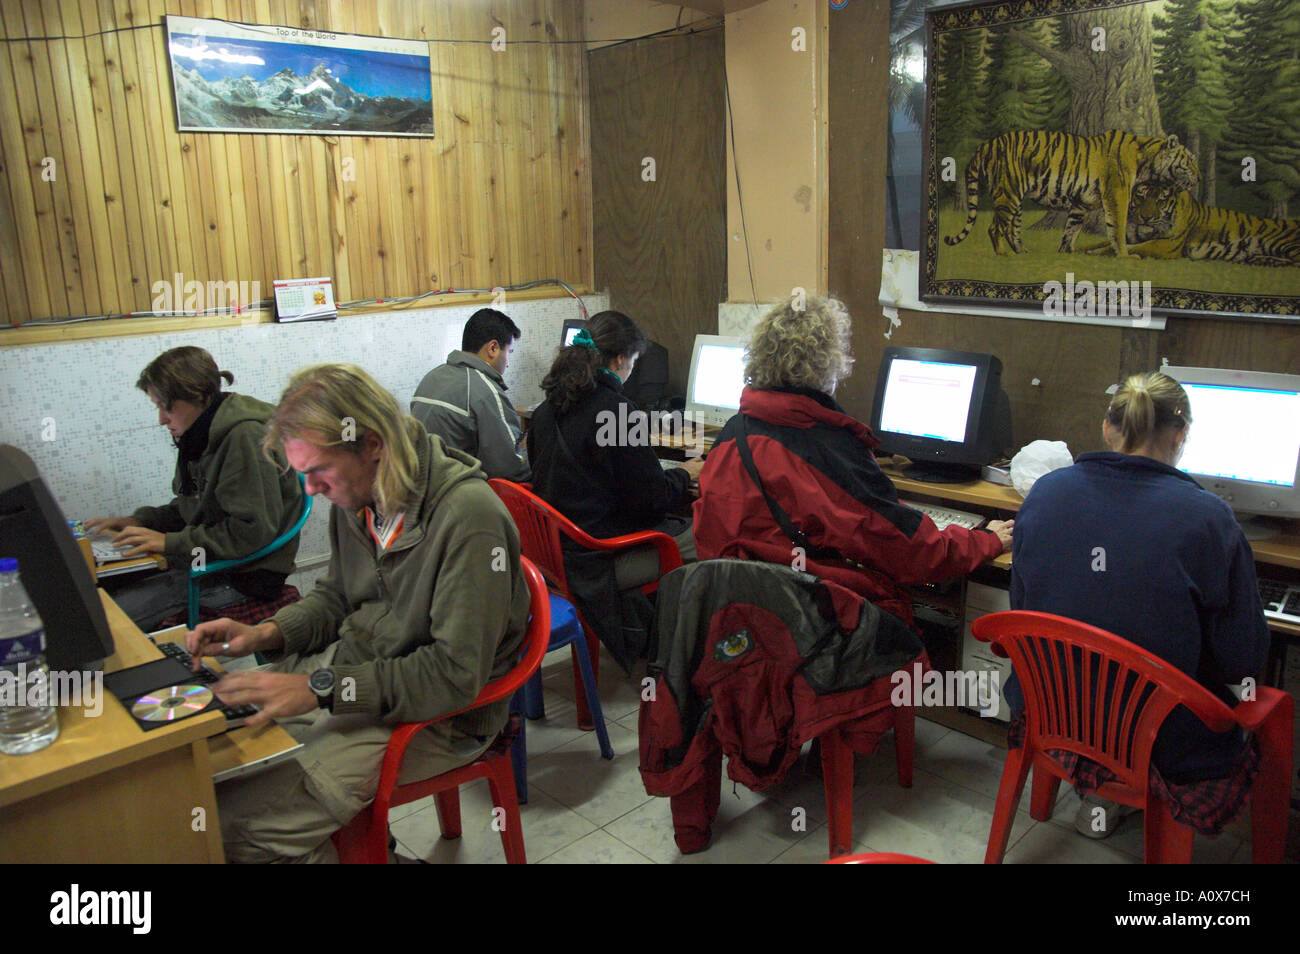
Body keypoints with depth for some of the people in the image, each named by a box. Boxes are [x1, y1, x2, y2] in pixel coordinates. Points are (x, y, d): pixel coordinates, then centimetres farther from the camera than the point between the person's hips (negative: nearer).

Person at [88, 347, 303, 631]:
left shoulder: (245, 438, -20)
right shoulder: (200, 437, 10)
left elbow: (254, 530, -24)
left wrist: (170, 542, -20)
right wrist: (139, 521, 4)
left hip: (243, 574, -9)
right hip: (202, 560, 9)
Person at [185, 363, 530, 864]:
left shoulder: (468, 516, -25)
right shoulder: (357, 494, 1)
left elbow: (457, 673, -25)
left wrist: (321, 688, -26)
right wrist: (263, 633, -1)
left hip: (434, 713, -8)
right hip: (353, 666, 8)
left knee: (236, 821, -19)